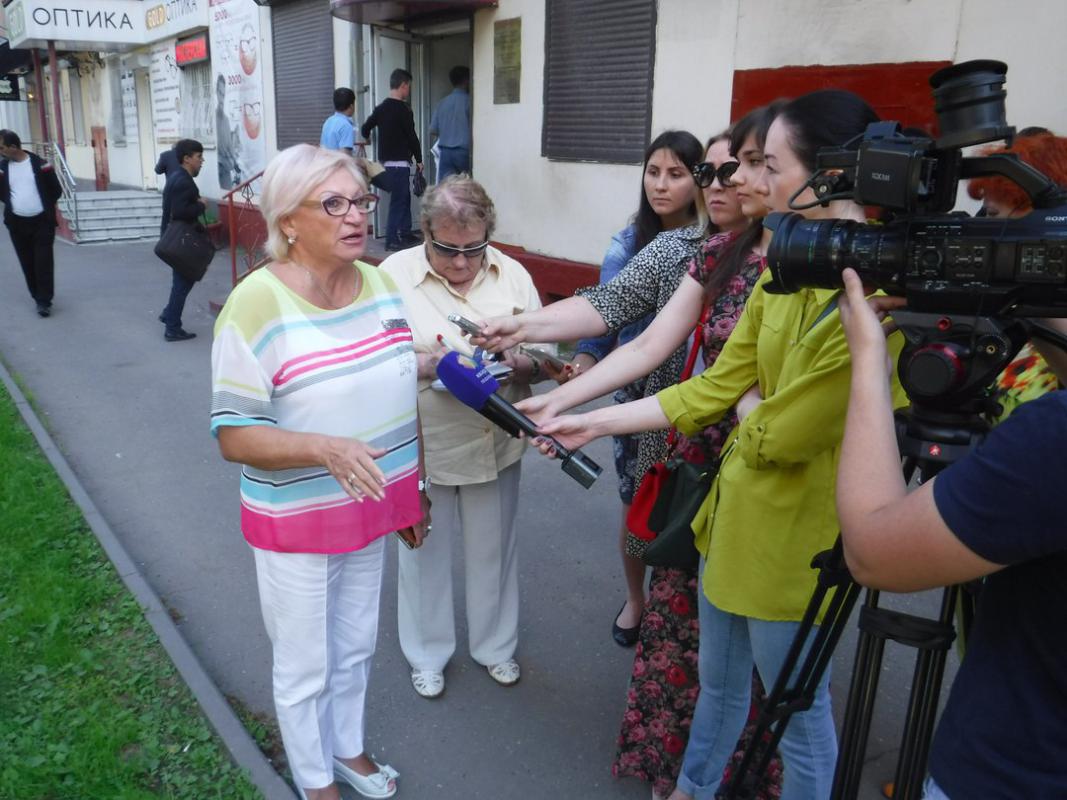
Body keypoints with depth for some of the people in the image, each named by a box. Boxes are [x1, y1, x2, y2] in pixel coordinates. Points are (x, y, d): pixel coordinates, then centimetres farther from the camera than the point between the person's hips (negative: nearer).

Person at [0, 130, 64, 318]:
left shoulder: (40, 164, -6)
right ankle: (38, 297, 20)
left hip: (42, 222, -3)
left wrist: (45, 207, 3)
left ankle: (44, 301, -2)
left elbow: (56, 190, 2)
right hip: (17, 224, 3)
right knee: (28, 264, 8)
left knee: (43, 263, -5)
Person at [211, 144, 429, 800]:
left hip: (370, 511, 6)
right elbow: (233, 436, -20)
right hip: (294, 526, -5)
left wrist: (417, 488, 13)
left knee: (356, 648, 24)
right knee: (307, 668, 15)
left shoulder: (381, 285, -2)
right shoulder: (257, 304, -21)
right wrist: (325, 449, -35)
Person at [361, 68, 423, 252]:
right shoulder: (403, 109, -13)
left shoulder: (381, 108, 10)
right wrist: (419, 159, -2)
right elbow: (411, 136, -13)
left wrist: (377, 143, 29)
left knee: (404, 198, 17)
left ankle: (405, 234, 23)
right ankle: (392, 240, -1)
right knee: (398, 201, -4)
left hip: (386, 160, 8)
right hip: (399, 162, -8)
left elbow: (365, 129, 13)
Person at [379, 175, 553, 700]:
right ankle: (427, 653, 39)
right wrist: (424, 365, -29)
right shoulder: (394, 274, -10)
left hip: (497, 444, 3)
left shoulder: (512, 275, -1)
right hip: (423, 445, -2)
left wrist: (515, 362, -20)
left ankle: (495, 645, 42)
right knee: (425, 552, 15)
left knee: (493, 550, 18)